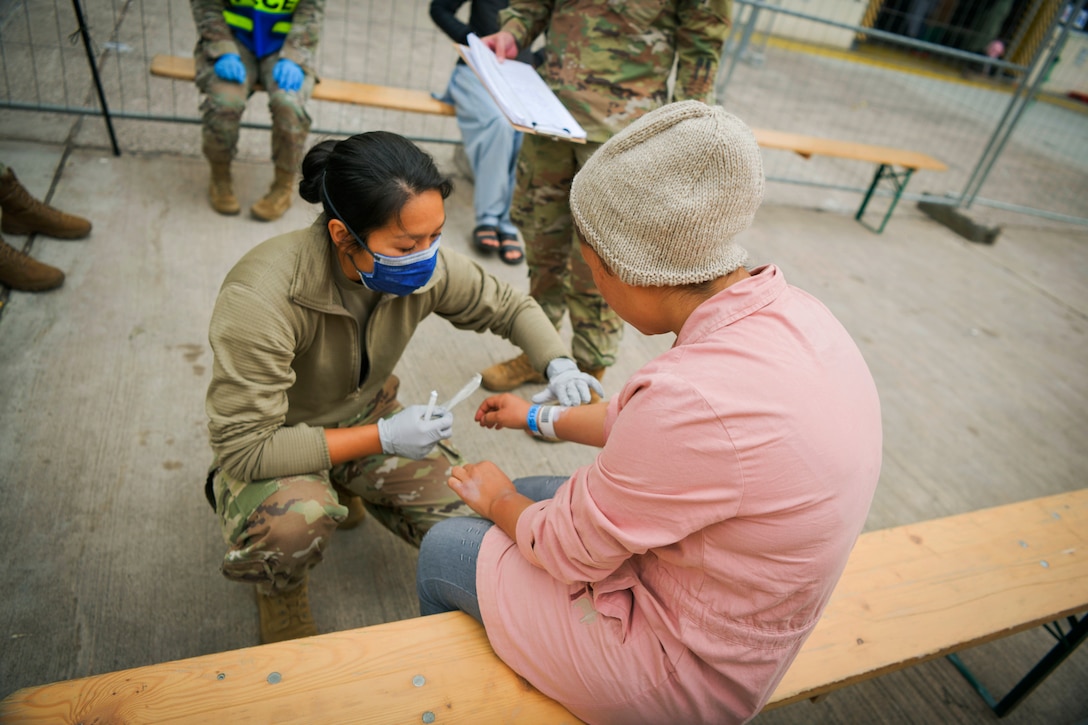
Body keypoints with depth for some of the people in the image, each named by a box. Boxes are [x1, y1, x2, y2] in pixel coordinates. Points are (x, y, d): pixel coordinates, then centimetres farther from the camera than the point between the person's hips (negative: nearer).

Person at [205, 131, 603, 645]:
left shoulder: (425, 267, -19)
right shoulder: (260, 299, -35)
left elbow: (508, 307, -2)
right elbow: (243, 446, -32)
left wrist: (558, 363, -21)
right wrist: (381, 438, -34)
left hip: (366, 416, 5)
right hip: (270, 446, -4)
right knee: (297, 521, -38)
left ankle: (344, 488, 20)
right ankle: (278, 589, 3)